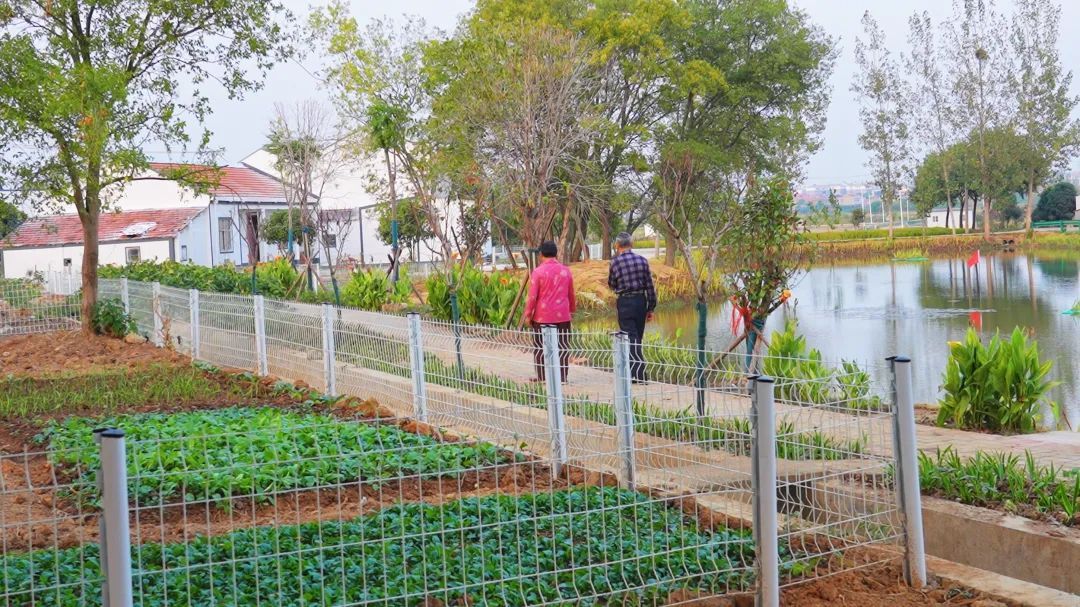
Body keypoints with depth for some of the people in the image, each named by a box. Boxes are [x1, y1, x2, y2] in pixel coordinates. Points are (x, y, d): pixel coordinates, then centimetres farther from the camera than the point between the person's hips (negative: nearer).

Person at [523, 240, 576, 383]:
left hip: (542, 316, -3)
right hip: (563, 316, 3)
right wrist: (572, 309, 27)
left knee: (540, 348, 6)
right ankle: (562, 377, 6)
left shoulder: (538, 271, -8)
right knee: (563, 347, 6)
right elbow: (571, 295, 13)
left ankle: (542, 378, 7)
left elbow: (532, 296, -9)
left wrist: (528, 315, 0)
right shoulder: (566, 271, 4)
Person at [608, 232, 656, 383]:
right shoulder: (642, 260, 0)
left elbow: (612, 285, 5)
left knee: (631, 339, -4)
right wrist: (651, 308, 10)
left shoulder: (616, 262, -9)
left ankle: (639, 375, -12)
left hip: (625, 303, -4)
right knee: (637, 338, 15)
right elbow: (650, 286, 2)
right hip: (641, 301, 4)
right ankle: (634, 370, 24)